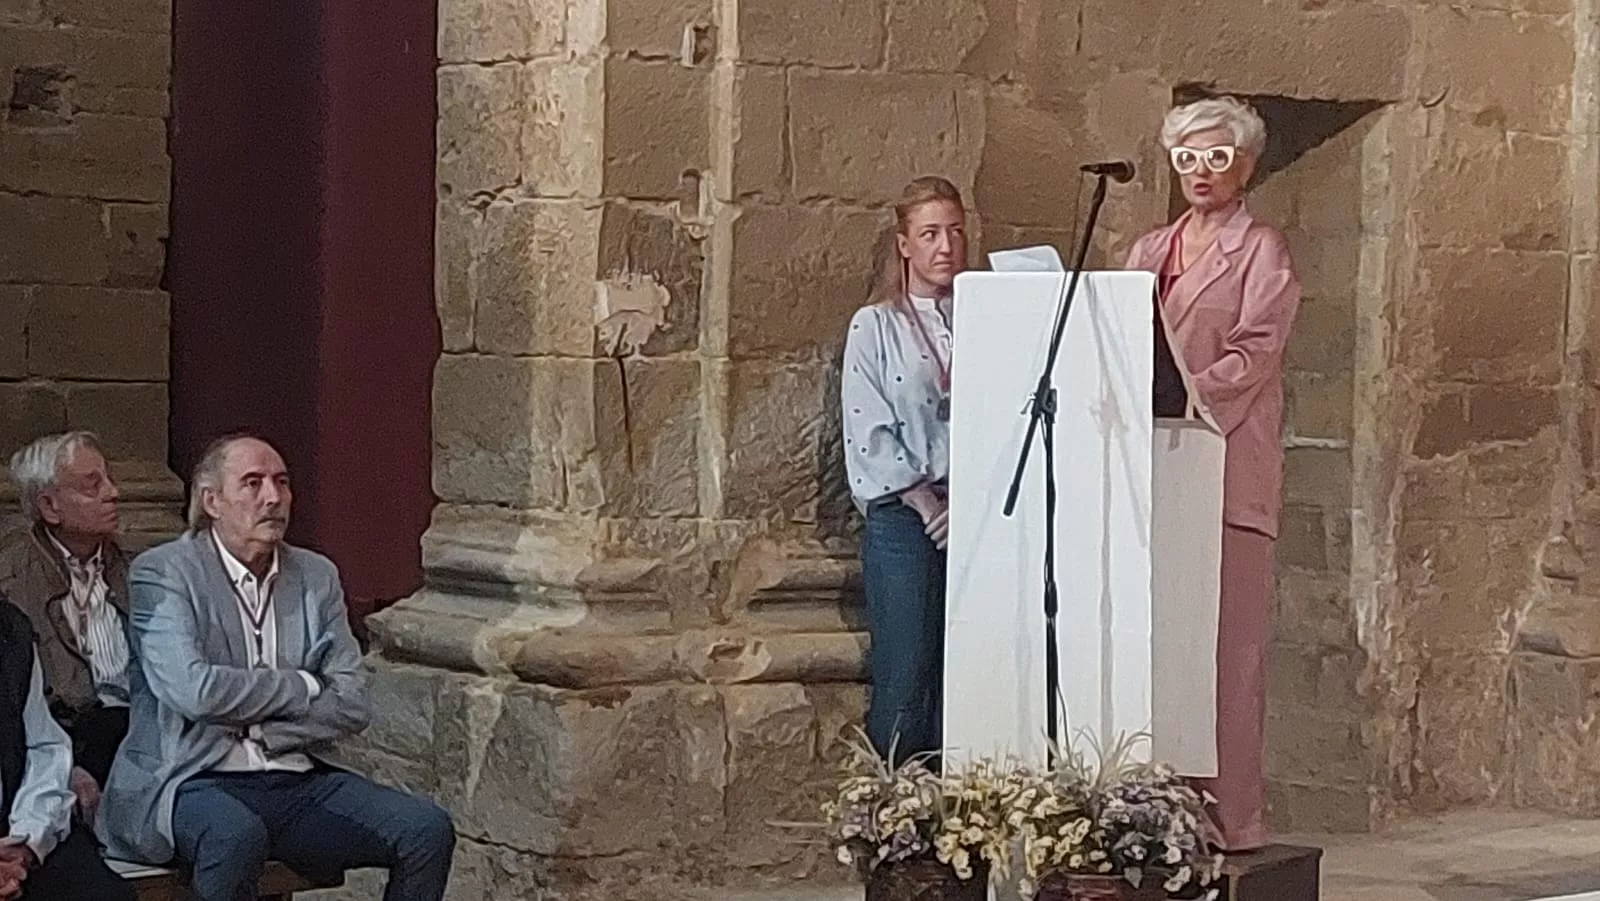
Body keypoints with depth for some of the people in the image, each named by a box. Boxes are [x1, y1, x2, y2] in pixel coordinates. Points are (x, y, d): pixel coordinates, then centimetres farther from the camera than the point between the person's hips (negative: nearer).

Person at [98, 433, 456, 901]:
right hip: (194, 781, -5)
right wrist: (304, 685, -4)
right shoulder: (162, 572, -1)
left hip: (296, 782, 5)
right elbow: (194, 690, -16)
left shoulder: (316, 576, 15)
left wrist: (256, 726, -7)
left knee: (427, 829, -15)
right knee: (236, 835, -39)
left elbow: (351, 705, 6)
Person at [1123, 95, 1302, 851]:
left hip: (1225, 466, -5)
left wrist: (1183, 398, -19)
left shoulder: (1261, 251, 4)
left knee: (1226, 643, -7)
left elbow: (1252, 355, -7)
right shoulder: (1149, 251, 21)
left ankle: (1229, 812, -7)